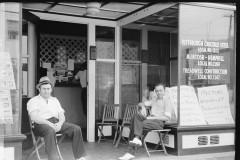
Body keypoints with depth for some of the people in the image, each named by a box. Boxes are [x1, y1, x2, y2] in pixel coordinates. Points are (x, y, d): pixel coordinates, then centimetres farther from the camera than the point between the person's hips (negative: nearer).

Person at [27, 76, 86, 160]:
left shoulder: (55, 100, 25)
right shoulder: (33, 101, 8)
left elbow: (62, 116, 15)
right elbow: (34, 117, -8)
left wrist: (60, 123, -9)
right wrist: (49, 123, -20)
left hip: (56, 122, 5)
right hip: (41, 124, -5)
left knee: (76, 128, -17)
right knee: (50, 130, -41)